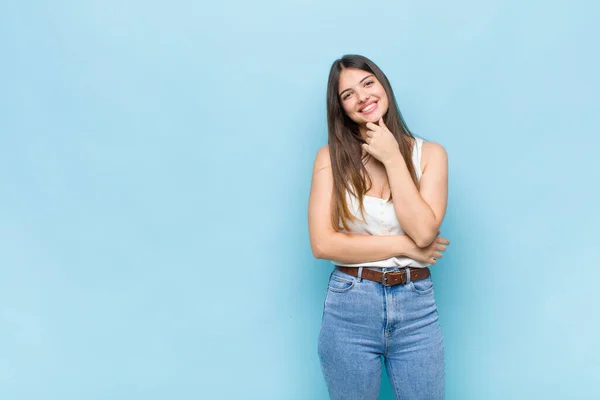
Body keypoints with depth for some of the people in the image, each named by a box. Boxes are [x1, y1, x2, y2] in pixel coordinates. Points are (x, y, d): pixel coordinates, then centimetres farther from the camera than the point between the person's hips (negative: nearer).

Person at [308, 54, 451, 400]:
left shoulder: (430, 153, 1)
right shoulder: (331, 157, -2)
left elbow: (424, 231, -12)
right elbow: (323, 244, -11)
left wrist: (393, 158, -11)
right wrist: (405, 246, -11)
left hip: (417, 307, 1)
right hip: (350, 307, -1)